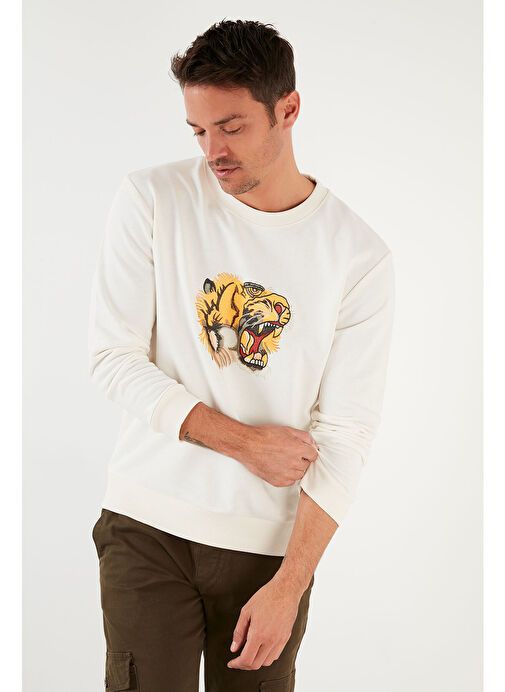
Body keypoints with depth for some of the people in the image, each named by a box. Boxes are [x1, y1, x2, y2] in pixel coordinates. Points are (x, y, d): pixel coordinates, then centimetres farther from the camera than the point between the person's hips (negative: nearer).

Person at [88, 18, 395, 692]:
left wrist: (288, 588, -12)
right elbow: (113, 358, -5)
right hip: (148, 520, 0)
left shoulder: (360, 257, -5)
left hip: (273, 539, 1)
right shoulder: (152, 199, -3)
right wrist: (243, 441, -12)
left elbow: (345, 434, -7)